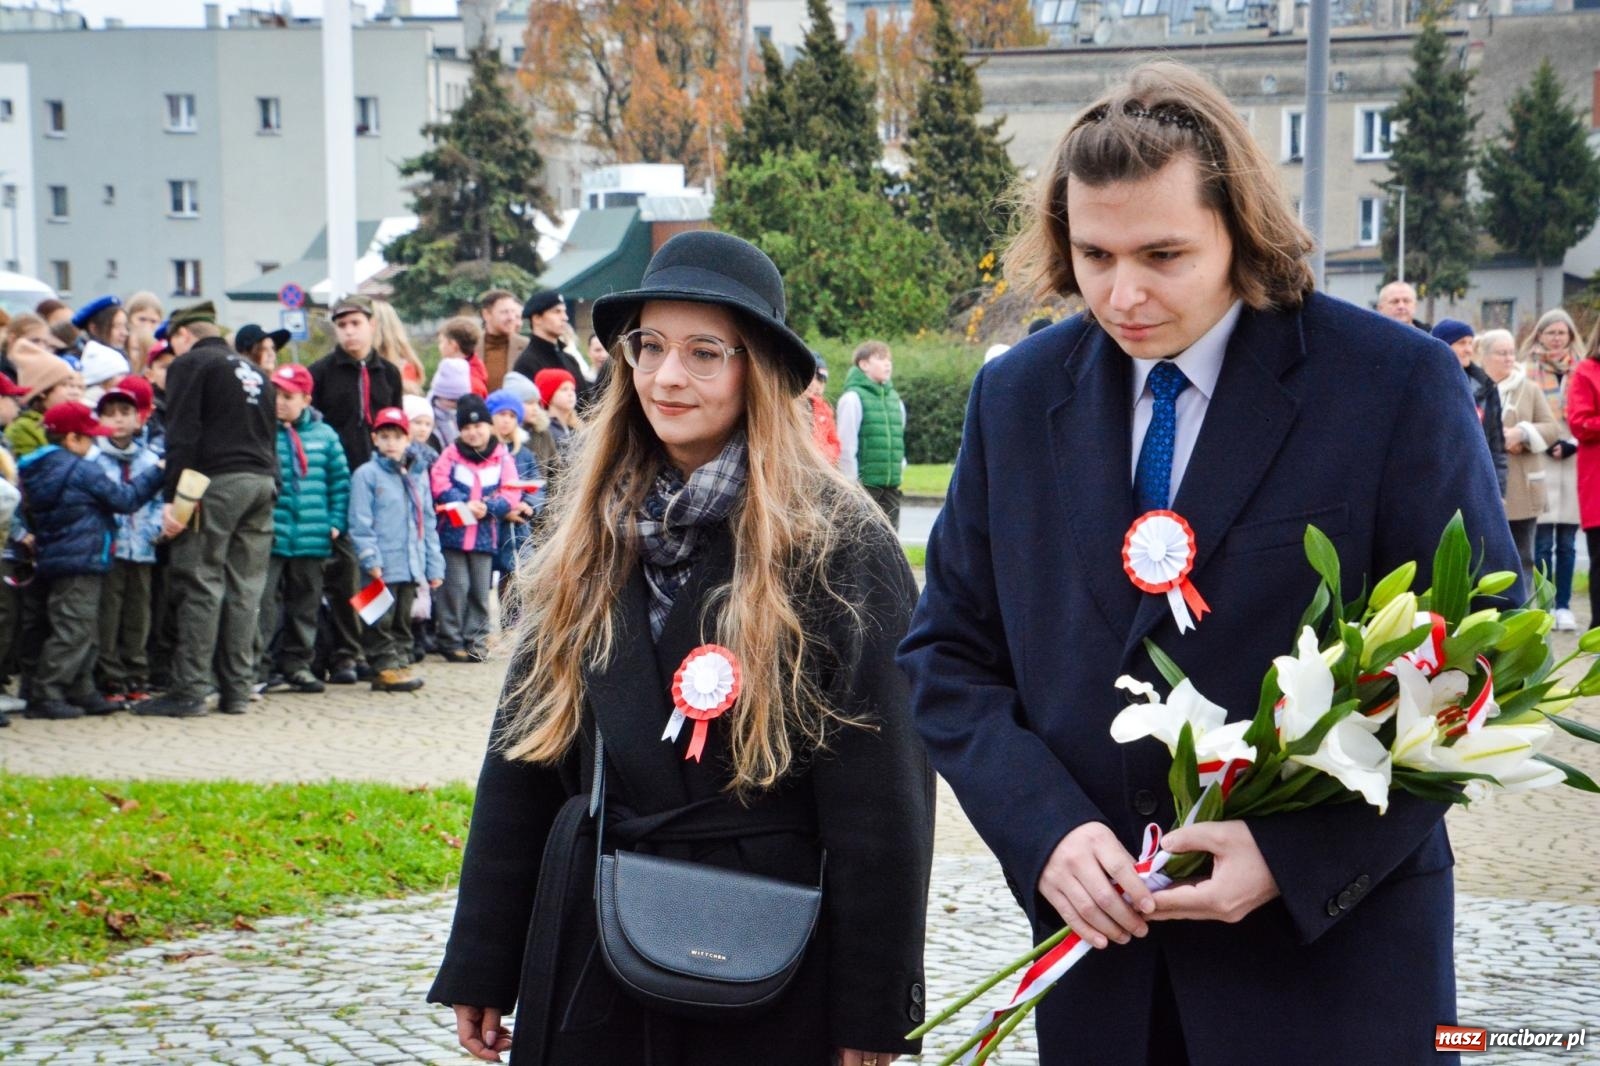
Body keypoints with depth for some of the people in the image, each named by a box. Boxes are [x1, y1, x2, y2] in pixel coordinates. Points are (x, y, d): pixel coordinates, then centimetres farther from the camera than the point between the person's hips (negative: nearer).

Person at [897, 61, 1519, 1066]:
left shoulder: (1400, 384, -9)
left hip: (1332, 943, -3)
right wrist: (1044, 827, -11)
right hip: (1096, 949, 3)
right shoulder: (1016, 397, 3)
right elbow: (948, 654, 7)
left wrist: (1295, 851, -17)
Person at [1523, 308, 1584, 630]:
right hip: (1540, 462, -2)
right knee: (1543, 542, -5)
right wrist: (1546, 444, -13)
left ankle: (1563, 606, 9)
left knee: (1567, 543, 4)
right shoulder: (1528, 371, 3)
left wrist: (1570, 444, -7)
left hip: (1574, 460, 2)